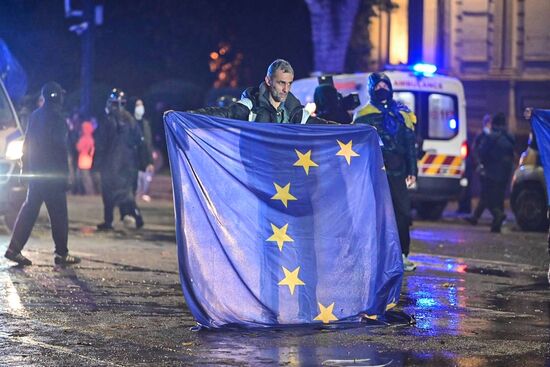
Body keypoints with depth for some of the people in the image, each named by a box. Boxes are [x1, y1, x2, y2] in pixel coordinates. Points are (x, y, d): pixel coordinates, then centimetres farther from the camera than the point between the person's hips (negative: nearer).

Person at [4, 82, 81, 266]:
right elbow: (60, 148, -17)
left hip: (35, 172, 8)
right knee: (58, 213, -1)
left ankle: (14, 248, 4)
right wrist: (65, 175, -14)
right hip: (52, 173, -8)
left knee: (29, 209, 10)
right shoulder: (56, 118, -14)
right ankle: (61, 253, 3)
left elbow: (27, 144, 14)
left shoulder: (35, 116, 10)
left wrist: (26, 168, 19)